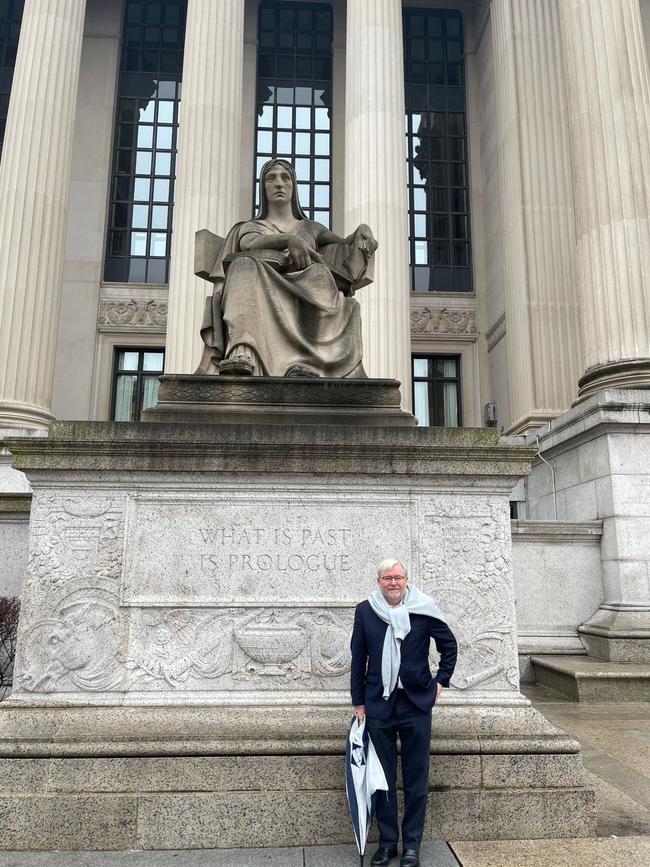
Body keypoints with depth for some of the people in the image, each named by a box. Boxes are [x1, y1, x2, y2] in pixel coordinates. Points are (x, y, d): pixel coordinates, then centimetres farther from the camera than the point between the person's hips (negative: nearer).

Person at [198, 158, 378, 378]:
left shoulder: (311, 228, 34)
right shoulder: (249, 227, 27)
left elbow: (347, 248, 25)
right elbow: (249, 244, 3)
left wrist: (362, 229, 2)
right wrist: (288, 239, -15)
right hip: (263, 290, -1)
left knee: (318, 273, -33)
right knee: (246, 266, -33)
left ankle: (304, 359, -53)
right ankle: (241, 352, -56)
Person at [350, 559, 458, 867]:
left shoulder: (424, 609, -5)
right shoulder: (365, 610, -2)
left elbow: (449, 645, 9)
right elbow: (358, 658, 4)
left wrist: (441, 680, 4)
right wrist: (359, 702, 3)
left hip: (416, 703, -1)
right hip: (378, 704, 1)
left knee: (416, 778, 8)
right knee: (382, 777, 11)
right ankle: (387, 841, 26)